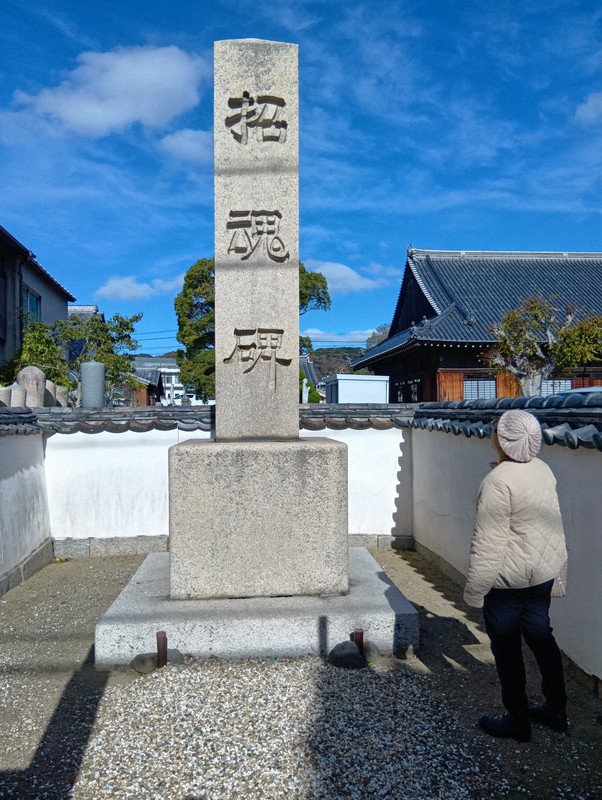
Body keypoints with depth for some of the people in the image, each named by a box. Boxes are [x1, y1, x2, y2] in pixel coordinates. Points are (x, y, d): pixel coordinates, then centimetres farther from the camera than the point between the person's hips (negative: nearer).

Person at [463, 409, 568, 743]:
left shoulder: (498, 481, -25)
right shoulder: (543, 469, 0)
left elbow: (488, 543, -24)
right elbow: (550, 522, 11)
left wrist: (474, 590, -15)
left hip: (509, 578, -8)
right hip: (545, 571, 8)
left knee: (507, 646, 9)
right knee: (540, 635, 22)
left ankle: (517, 721, 24)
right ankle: (556, 709, 36)